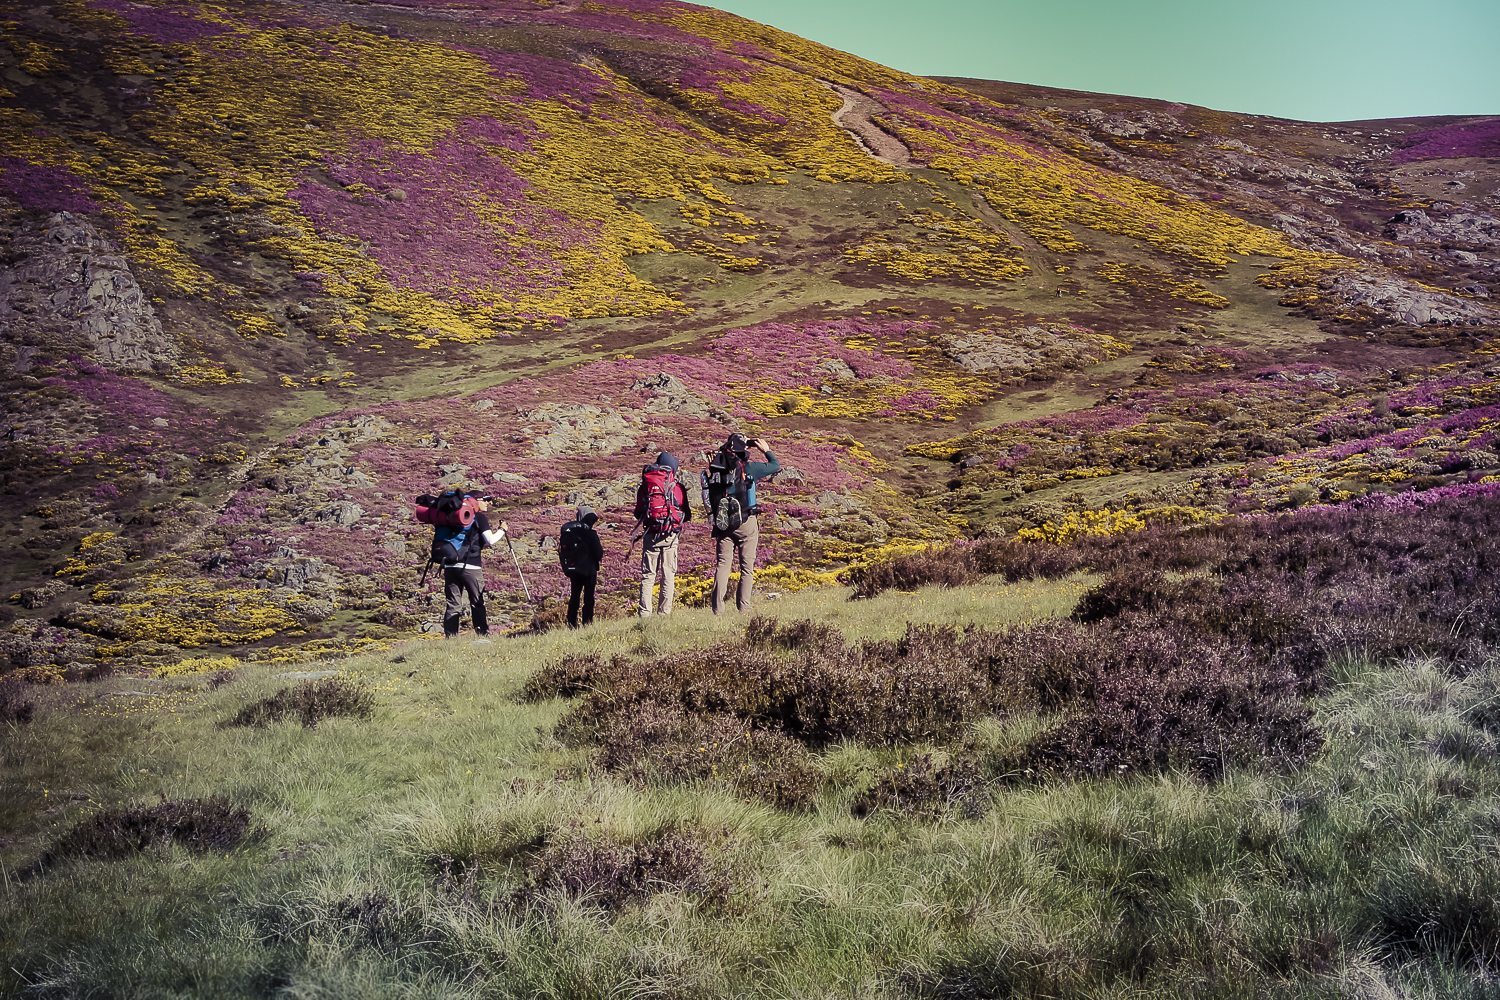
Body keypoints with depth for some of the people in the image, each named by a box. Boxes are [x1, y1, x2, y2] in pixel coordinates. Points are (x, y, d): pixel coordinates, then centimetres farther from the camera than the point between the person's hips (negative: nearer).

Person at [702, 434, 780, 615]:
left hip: (722, 523, 4)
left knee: (723, 563, 7)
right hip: (745, 524, -3)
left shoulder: (714, 469, -1)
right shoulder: (747, 468, -13)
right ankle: (743, 607, 5)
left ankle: (717, 607, -2)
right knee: (747, 566, 6)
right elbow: (776, 466, -3)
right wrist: (766, 450, 11)